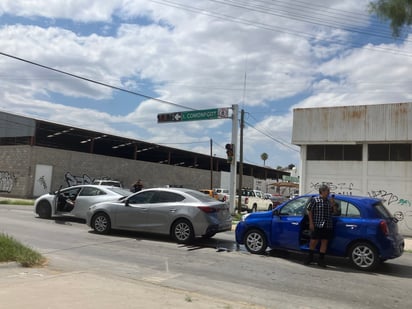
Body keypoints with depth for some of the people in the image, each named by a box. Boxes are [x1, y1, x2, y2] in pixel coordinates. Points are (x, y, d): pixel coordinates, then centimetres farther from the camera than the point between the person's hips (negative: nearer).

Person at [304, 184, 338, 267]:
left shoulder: (329, 201, 13)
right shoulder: (315, 200, -2)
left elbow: (334, 212, 17)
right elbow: (309, 211, -3)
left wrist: (333, 204, 0)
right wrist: (311, 223, -9)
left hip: (327, 226, 5)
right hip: (317, 225, -5)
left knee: (324, 242, 6)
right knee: (313, 241, 0)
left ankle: (321, 259, 17)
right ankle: (310, 257, 20)